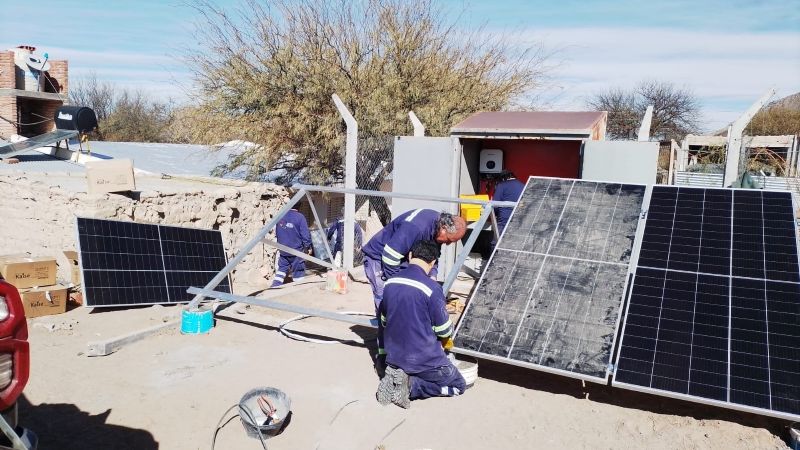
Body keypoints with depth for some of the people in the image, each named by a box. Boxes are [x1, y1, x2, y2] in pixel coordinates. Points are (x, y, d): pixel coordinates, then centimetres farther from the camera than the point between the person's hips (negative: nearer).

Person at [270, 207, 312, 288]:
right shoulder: (300, 217, -15)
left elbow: (276, 233, 13)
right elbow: (306, 235, -15)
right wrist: (307, 246, 1)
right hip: (296, 251, -4)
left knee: (281, 269, 18)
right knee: (299, 271, 8)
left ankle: (275, 286, 14)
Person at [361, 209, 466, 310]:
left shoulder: (438, 221, -8)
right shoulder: (415, 227, -36)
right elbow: (389, 258, -32)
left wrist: (432, 276, -6)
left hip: (402, 258, 8)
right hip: (378, 258, -8)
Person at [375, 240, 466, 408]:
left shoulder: (389, 284, -3)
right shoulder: (432, 289, -21)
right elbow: (443, 329, -11)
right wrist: (447, 337, 14)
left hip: (394, 358, 6)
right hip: (425, 361, -6)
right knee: (459, 385, 16)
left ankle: (394, 378, 4)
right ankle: (411, 385, -5)